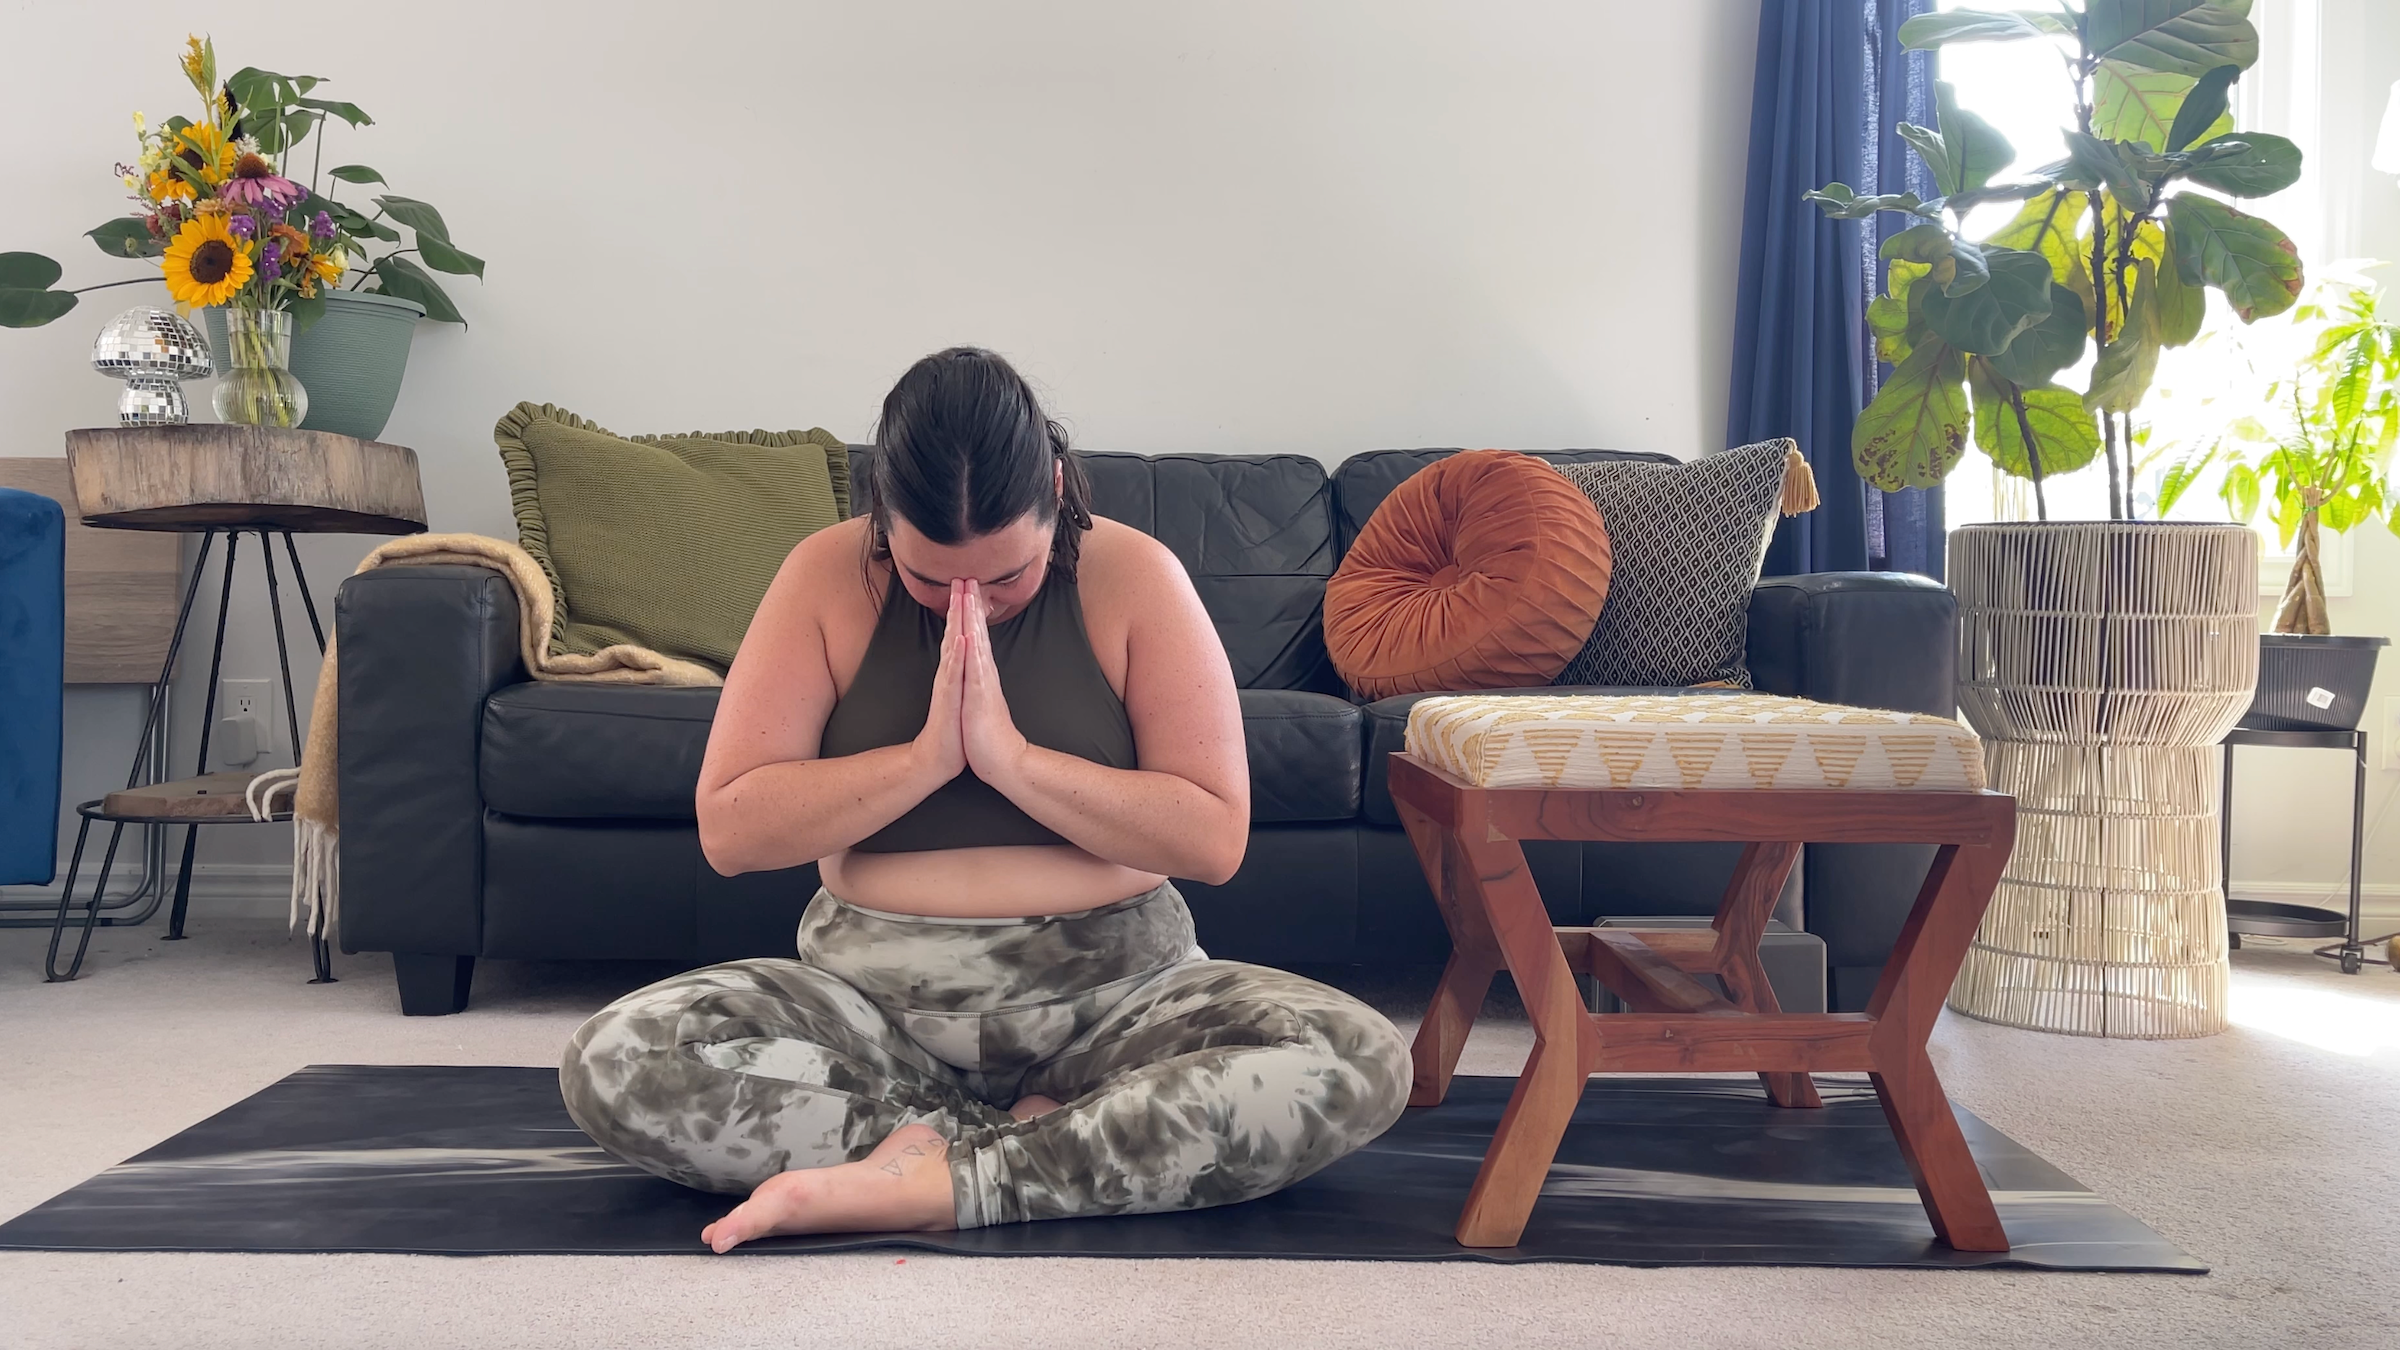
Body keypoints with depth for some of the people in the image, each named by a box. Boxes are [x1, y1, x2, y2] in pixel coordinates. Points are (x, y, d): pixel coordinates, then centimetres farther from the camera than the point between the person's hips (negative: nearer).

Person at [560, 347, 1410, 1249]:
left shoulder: (1133, 575, -6)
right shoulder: (829, 576, -3)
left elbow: (1215, 838, -11)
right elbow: (728, 829, -8)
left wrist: (1011, 757, -19)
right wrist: (927, 755, -18)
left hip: (1116, 991, 0)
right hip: (869, 992, 1)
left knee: (1361, 1064, -28)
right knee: (613, 1063, -25)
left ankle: (929, 1182, -26)